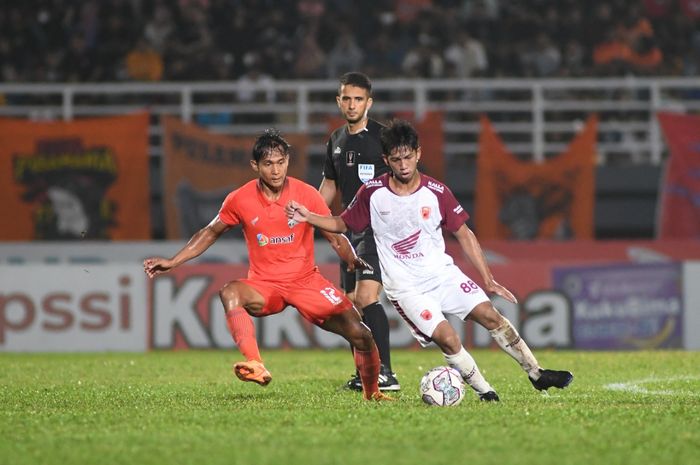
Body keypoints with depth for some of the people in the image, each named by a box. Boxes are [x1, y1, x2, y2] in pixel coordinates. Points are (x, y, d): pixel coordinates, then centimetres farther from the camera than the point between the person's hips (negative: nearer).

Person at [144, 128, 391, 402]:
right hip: (263, 286, 0)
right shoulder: (240, 200, -6)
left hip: (307, 281, 0)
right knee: (230, 293, -35)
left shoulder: (307, 195, -8)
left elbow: (336, 237, -2)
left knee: (359, 334, -13)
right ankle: (256, 366, -47)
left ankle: (372, 393, 14)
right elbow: (210, 233, 10)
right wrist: (172, 262, 6)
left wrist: (352, 259, -23)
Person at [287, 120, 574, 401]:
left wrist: (488, 280, 2)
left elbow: (463, 234, 4)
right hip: (405, 288, -2)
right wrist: (308, 217, -10)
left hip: (442, 273, 2)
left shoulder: (436, 193, -5)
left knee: (489, 315, -11)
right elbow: (343, 224, 7)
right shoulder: (372, 193, -8)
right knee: (446, 338, -20)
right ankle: (484, 392, -6)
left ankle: (536, 374, 1)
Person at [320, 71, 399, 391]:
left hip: (379, 229, -7)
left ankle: (385, 373, -19)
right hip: (349, 230, 7)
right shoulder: (336, 141, 14)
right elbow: (329, 186, 24)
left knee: (366, 296, -19)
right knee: (351, 302, 7)